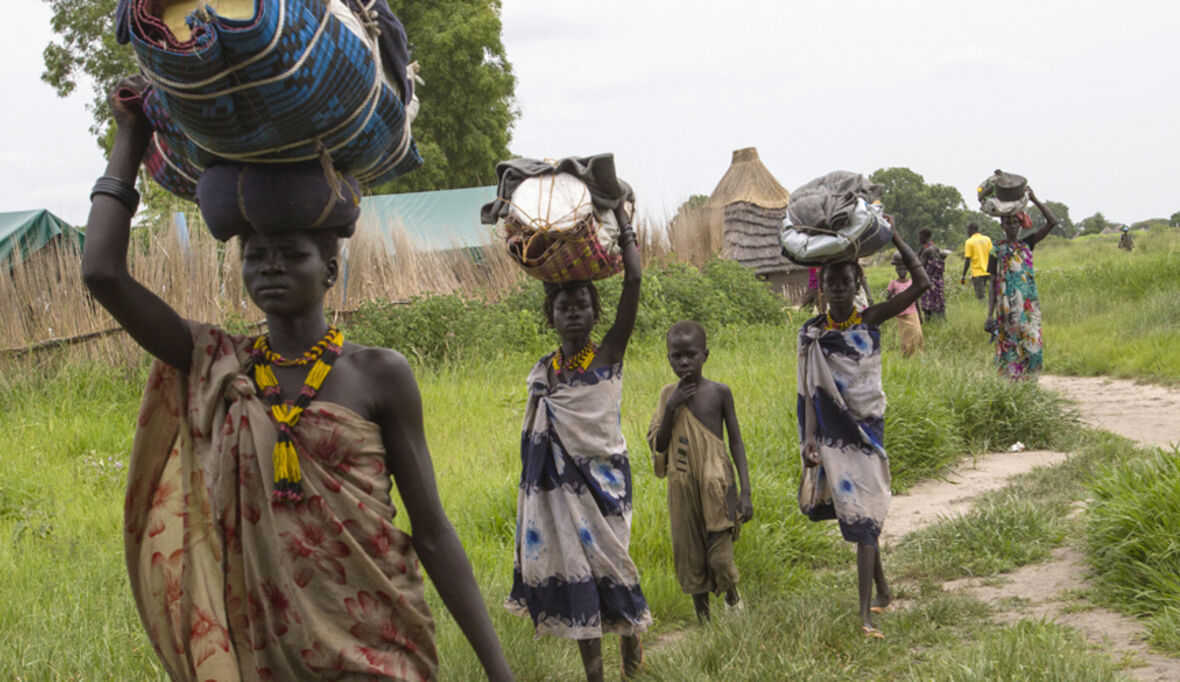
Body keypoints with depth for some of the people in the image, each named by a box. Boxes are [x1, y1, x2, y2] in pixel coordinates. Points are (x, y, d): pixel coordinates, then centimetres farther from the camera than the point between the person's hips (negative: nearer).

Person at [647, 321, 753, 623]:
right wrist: (671, 409, -13)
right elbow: (658, 447, 1)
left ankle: (732, 594, 24)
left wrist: (745, 491, -6)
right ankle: (704, 623, 23)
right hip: (683, 487, 3)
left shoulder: (719, 392, -4)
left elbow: (736, 442, 0)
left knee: (720, 560, -9)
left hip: (716, 485, -3)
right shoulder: (668, 394, 3)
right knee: (691, 560, 8)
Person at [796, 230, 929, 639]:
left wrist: (893, 237, -9)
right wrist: (810, 439, -10)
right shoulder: (812, 333, 2)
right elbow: (811, 391, 0)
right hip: (831, 433, 2)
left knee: (863, 515, -8)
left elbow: (921, 284, -7)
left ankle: (865, 613, -10)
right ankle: (883, 592, 28)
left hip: (866, 429, -2)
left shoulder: (871, 320, -1)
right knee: (854, 512, 10)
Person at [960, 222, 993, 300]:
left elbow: (967, 260, -9)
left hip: (977, 273, -4)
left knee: (981, 297, -4)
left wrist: (963, 276, -3)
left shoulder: (969, 242, -6)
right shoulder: (987, 239, 7)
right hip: (988, 272, 4)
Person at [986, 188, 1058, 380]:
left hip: (1030, 305, 2)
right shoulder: (997, 250, 5)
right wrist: (990, 315, -4)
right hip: (1007, 306, -2)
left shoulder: (1026, 245, 11)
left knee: (1032, 346, -4)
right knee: (1009, 350, -4)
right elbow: (993, 285, 4)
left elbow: (1052, 222, 2)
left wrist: (1034, 199, -4)